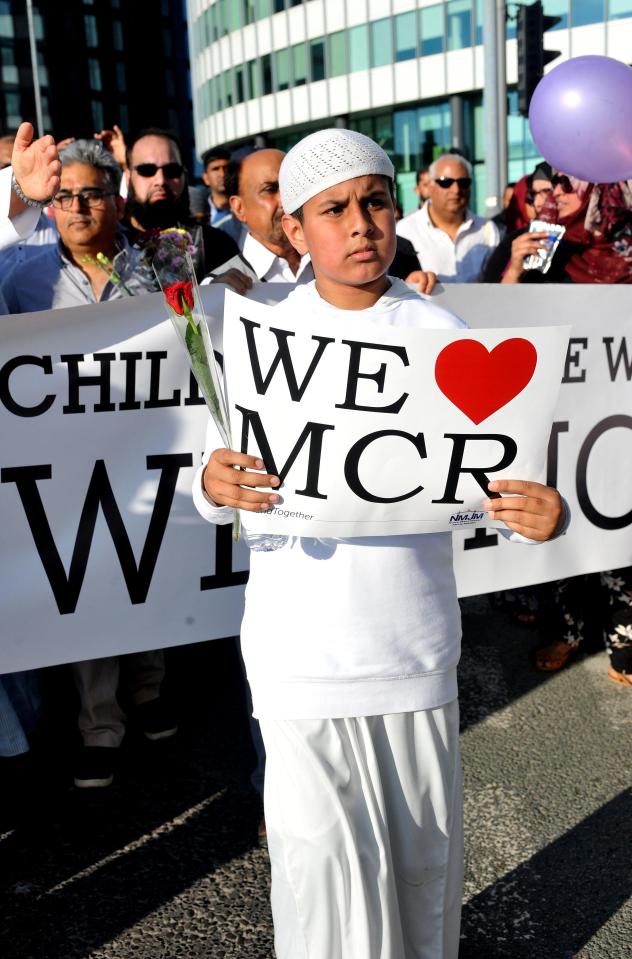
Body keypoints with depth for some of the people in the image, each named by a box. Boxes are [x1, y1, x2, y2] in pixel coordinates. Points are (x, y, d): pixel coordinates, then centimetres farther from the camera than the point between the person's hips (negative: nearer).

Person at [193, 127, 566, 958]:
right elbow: (216, 489, -3)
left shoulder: (440, 334, -1)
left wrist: (542, 509, -24)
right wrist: (215, 484, -26)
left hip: (416, 635, 2)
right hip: (303, 647, -1)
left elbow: (492, 468, -2)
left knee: (424, 844, 16)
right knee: (325, 854, 1)